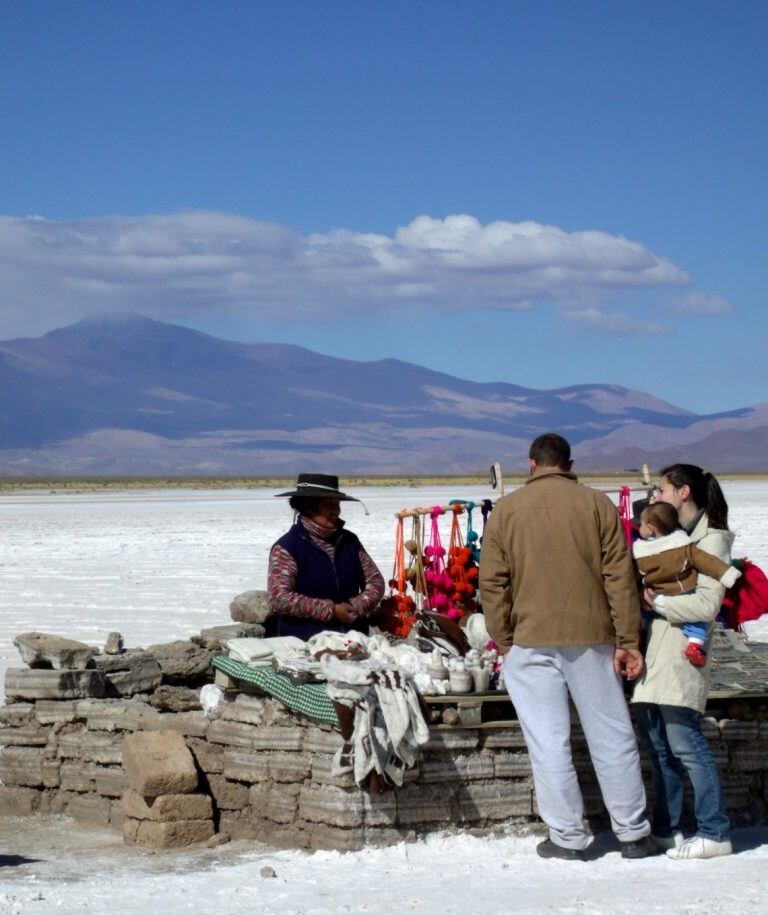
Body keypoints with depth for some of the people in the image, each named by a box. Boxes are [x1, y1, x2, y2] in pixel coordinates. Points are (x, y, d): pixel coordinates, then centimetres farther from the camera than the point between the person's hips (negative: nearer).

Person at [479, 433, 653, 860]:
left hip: (531, 640, 0)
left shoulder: (505, 511, 4)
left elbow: (493, 585, 2)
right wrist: (628, 641, 2)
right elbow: (620, 577, 0)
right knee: (612, 736, 8)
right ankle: (634, 833, 13)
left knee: (548, 742, 3)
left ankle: (568, 837, 5)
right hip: (592, 636, 1)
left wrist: (504, 642, 9)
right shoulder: (597, 504, 3)